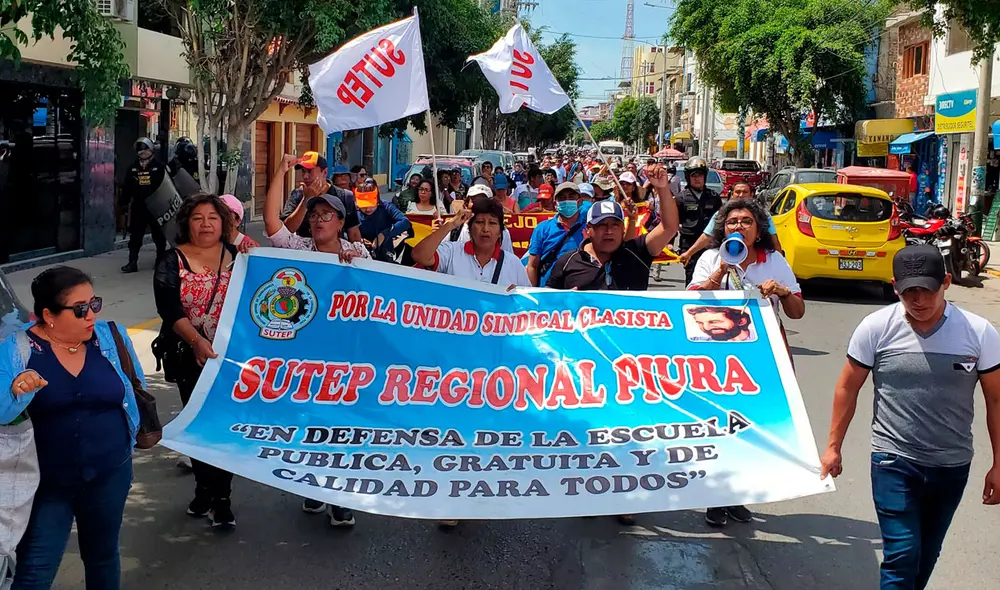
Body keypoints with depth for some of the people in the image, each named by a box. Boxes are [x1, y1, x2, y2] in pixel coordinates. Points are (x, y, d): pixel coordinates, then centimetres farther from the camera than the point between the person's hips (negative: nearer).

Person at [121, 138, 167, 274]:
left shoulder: (159, 167, -3)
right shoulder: (133, 168, 7)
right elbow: (127, 186, 10)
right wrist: (126, 200, 3)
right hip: (138, 206, 3)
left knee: (159, 235, 9)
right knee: (135, 235, 0)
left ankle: (161, 260, 21)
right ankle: (132, 262, 0)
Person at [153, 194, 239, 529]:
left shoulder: (237, 256, 5)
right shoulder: (172, 262, 1)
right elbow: (169, 310, -11)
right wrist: (196, 340, -25)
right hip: (190, 357, 0)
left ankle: (222, 498, 7)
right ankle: (204, 488, 29)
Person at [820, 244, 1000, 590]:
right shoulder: (876, 328, -11)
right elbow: (848, 388, 1)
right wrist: (833, 447, 4)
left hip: (952, 466, 2)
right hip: (894, 462, -2)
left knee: (925, 557, 17)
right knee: (902, 556, -9)